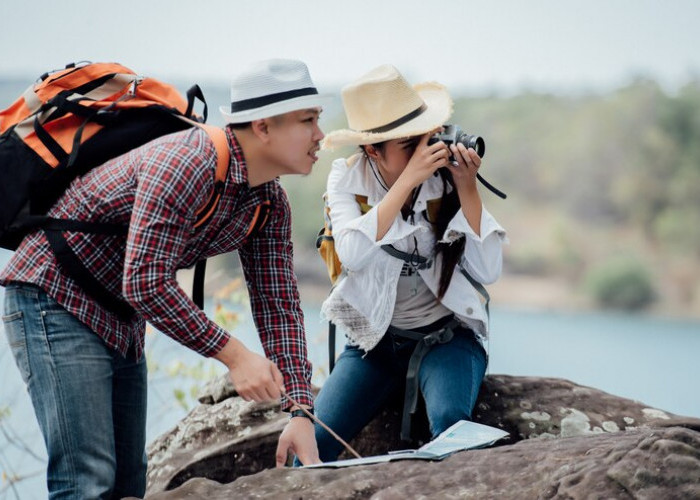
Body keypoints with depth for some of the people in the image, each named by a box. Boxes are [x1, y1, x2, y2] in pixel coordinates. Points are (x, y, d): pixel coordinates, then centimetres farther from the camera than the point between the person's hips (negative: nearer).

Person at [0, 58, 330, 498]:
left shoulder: (271, 203, 1)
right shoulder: (187, 164, -28)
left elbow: (279, 306, 0)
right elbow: (146, 283, -32)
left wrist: (301, 411, -10)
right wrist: (233, 355, -29)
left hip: (123, 321, 10)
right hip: (56, 298, -10)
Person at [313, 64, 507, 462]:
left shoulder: (446, 176, -6)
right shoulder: (348, 179, -6)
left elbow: (488, 272, -11)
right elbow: (353, 255, -26)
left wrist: (467, 189, -18)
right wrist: (408, 180, -27)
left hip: (448, 336, -1)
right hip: (376, 340, 1)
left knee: (450, 420, -32)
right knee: (312, 438, -20)